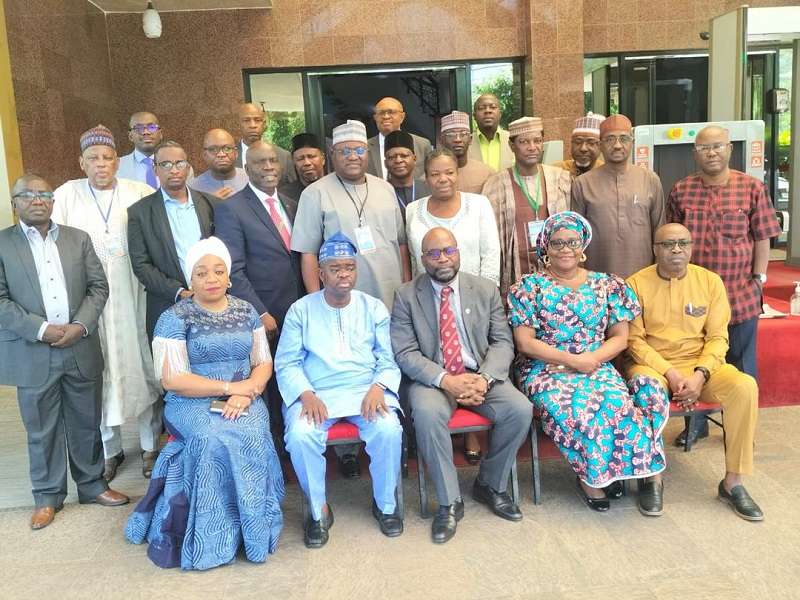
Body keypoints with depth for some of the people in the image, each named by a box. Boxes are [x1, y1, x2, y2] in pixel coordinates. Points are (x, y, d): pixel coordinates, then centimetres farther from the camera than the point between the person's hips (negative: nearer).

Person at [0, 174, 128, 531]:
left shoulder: (78, 239, 8)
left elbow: (98, 286, 4)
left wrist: (80, 326, -10)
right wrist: (41, 329, -15)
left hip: (81, 349, 2)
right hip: (32, 354, -2)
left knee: (87, 423, 12)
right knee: (42, 429, 9)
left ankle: (92, 484, 28)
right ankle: (48, 496, 24)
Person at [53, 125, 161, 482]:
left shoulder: (139, 193, 3)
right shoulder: (66, 195, 5)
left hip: (133, 297, 0)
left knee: (142, 367, 4)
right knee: (99, 374, 6)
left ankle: (150, 446, 19)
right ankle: (110, 449, 22)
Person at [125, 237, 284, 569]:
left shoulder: (246, 311, 10)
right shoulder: (174, 318, -3)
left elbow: (264, 363, 8)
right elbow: (172, 379, -9)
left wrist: (245, 395, -14)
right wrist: (231, 386, -13)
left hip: (244, 401, 3)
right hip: (192, 403, -2)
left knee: (250, 437, -29)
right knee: (215, 440, -33)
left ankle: (254, 529, -12)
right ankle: (216, 536, -16)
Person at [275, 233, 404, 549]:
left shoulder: (374, 307, 11)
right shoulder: (301, 309, 8)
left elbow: (388, 359, 6)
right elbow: (286, 363, 3)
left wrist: (378, 387, -14)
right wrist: (306, 395, -15)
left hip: (366, 391, 1)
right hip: (315, 394, 0)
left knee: (389, 430, -28)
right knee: (300, 436, -29)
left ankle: (385, 504, -1)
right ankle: (318, 510, -4)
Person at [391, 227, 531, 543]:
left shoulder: (486, 290, 6)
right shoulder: (406, 296, 0)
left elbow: (502, 342, 3)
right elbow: (405, 353, -6)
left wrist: (485, 379, -17)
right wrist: (445, 380, -21)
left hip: (480, 375, 3)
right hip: (432, 378, -2)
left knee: (520, 409, -22)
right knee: (427, 414, -34)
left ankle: (490, 485, 3)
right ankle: (450, 502, -14)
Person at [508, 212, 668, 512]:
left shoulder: (607, 285, 9)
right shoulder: (529, 287, 1)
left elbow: (620, 338, 7)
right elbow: (525, 343, -5)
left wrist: (591, 359, -12)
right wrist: (572, 360, -13)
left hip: (597, 367, 2)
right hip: (546, 370, -2)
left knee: (615, 402, -29)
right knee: (569, 406, -32)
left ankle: (608, 470, -5)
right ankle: (590, 475, -8)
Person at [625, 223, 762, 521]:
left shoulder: (710, 281, 2)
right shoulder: (637, 283, -5)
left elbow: (718, 337, 1)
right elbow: (634, 339, -7)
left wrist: (699, 376, -16)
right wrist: (671, 374, -18)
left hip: (700, 365, 3)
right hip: (652, 364, -2)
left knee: (745, 386, -24)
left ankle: (732, 482, -11)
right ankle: (653, 478, -18)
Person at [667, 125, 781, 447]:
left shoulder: (752, 188, -1)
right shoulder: (680, 191, 4)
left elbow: (762, 238, 1)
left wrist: (759, 279, -4)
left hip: (740, 294, -1)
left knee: (741, 362, 11)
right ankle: (695, 423, 26)